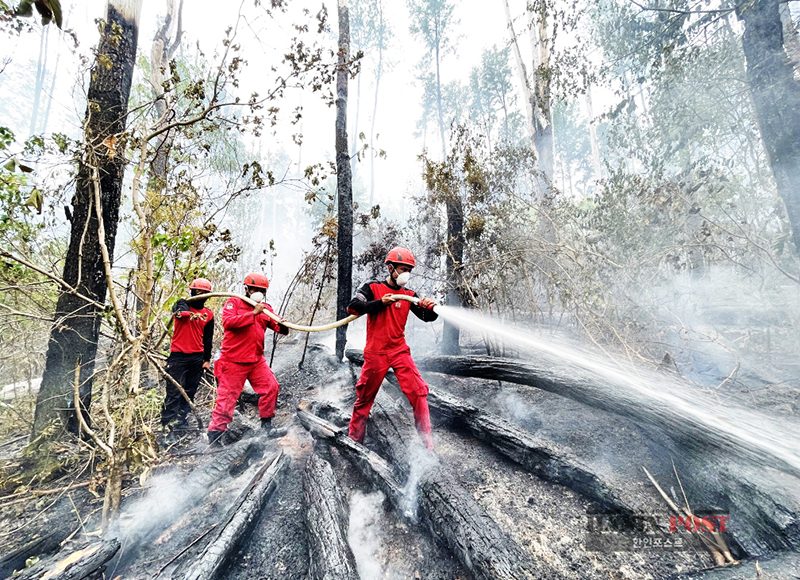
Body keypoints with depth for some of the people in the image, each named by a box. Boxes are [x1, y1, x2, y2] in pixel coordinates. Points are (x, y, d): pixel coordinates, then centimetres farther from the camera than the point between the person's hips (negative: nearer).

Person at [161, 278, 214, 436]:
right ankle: (168, 423, 3)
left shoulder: (209, 315, 8)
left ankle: (181, 421, 21)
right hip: (178, 356, -4)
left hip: (197, 358, 4)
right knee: (174, 391, -5)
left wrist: (207, 359, 10)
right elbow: (179, 309, -27)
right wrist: (180, 311, -50)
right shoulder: (183, 304, 0)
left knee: (189, 392, 10)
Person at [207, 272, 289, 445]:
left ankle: (266, 424, 19)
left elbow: (278, 327, 4)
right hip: (233, 361, -5)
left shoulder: (266, 308, 10)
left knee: (271, 387, 3)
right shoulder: (233, 302, -3)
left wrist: (283, 326, -19)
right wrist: (253, 313, -24)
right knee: (227, 396, 1)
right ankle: (215, 434, 15)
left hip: (257, 360, 5)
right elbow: (228, 322, -21)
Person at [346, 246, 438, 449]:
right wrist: (381, 302, -20)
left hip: (400, 351, 3)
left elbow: (427, 317, -1)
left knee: (418, 392, -7)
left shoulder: (409, 295, 6)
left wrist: (430, 308, -23)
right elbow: (352, 307, -13)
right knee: (365, 396, 11)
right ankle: (354, 437, 32)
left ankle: (426, 438, 9)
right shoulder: (373, 288, -2)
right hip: (376, 352, -2)